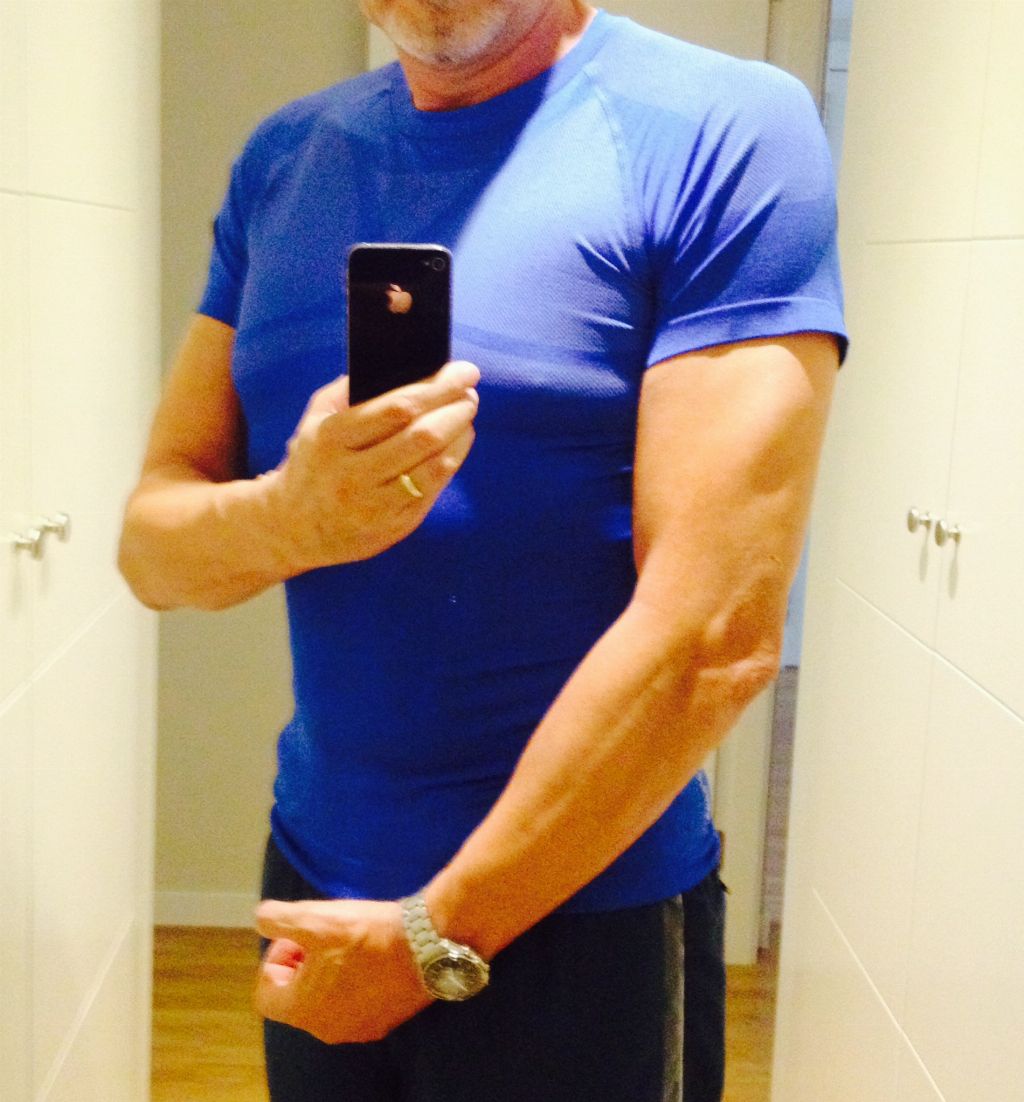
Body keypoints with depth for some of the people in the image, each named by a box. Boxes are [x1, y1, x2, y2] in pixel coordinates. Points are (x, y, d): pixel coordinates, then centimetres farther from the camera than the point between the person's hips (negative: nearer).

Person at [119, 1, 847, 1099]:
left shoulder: (726, 130, -13)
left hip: (579, 910, -4)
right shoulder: (284, 157, 3)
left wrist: (437, 935, -12)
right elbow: (152, 544, 2)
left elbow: (719, 638, -19)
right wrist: (293, 515, -20)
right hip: (313, 878, 5)